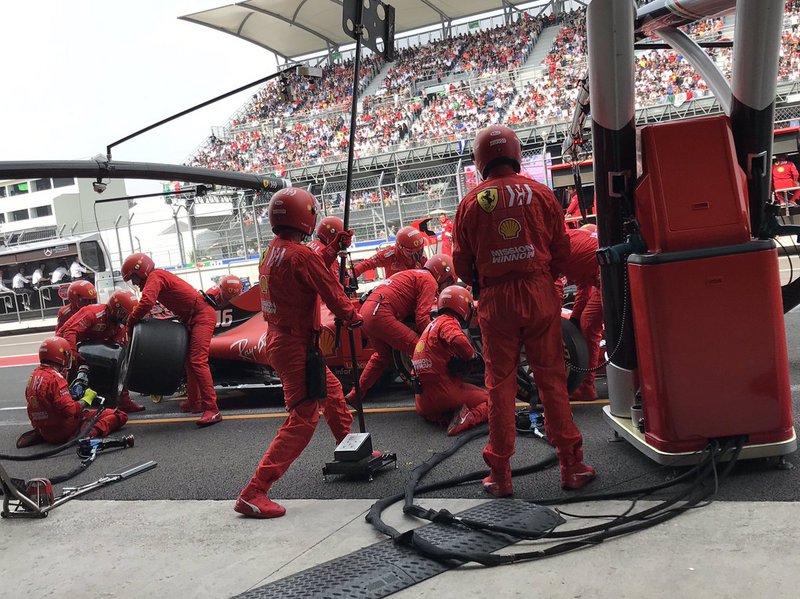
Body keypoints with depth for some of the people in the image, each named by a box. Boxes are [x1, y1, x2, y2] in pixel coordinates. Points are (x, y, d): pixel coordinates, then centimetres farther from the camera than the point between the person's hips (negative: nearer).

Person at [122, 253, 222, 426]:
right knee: (189, 360, 22)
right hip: (192, 318, 11)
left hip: (202, 316, -11)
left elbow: (146, 302, -28)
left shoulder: (155, 277, -13)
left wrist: (130, 323, -17)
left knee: (198, 361, -20)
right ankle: (194, 402, 35)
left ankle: (212, 410, -25)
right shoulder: (158, 277, 17)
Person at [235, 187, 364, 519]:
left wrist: (334, 246, 21)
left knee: (331, 390, 26)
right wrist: (353, 316, 5)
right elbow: (331, 291, -12)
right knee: (303, 419, -9)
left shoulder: (271, 251, 8)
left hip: (279, 340, 10)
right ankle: (253, 493, -11)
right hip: (296, 346, -10)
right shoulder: (300, 254, -19)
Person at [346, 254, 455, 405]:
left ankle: (354, 396, 35)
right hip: (381, 314, -10)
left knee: (383, 355, 27)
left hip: (365, 311, 10)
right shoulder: (429, 281, -1)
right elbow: (422, 318, -11)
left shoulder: (414, 274, 28)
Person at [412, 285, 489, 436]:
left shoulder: (434, 323, 18)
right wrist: (471, 356, -11)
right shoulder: (448, 322, -9)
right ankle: (469, 418, -21)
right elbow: (458, 341, -31)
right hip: (444, 392, -7)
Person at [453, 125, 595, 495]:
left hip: (495, 301, 0)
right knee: (551, 378, 7)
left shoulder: (471, 203, 0)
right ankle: (571, 466, 13)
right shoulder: (539, 193, 2)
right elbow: (561, 250, 5)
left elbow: (462, 264, 4)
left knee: (500, 384, 6)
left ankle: (500, 474, 12)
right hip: (540, 294, 1)